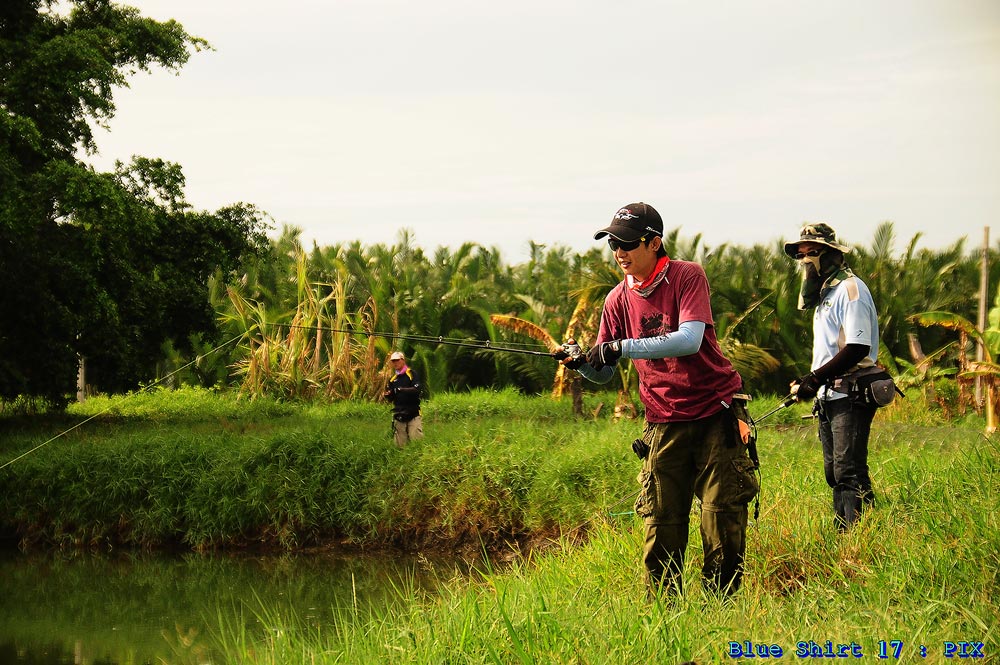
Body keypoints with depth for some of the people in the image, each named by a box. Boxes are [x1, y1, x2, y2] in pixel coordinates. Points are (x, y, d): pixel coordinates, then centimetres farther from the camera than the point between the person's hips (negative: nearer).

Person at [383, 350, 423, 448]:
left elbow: (417, 390, -14)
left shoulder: (411, 374, 0)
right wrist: (386, 395, -2)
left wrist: (401, 390, -22)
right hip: (398, 415, 5)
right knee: (400, 445, 2)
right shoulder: (393, 379, 17)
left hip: (413, 415, -5)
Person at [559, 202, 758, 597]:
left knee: (723, 513, -3)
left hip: (716, 412, -3)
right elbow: (604, 373, 8)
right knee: (661, 522, -1)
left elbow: (689, 341, -24)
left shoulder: (687, 276, -9)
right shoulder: (618, 300, 4)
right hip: (665, 423, 3)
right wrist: (581, 363, -15)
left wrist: (622, 348, -27)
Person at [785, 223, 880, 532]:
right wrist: (809, 383, 10)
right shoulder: (824, 293, 19)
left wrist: (815, 379, -20)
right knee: (835, 474, 12)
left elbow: (857, 349, -21)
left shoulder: (850, 289, -12)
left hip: (850, 397, -10)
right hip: (829, 398, 10)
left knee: (850, 473, -16)